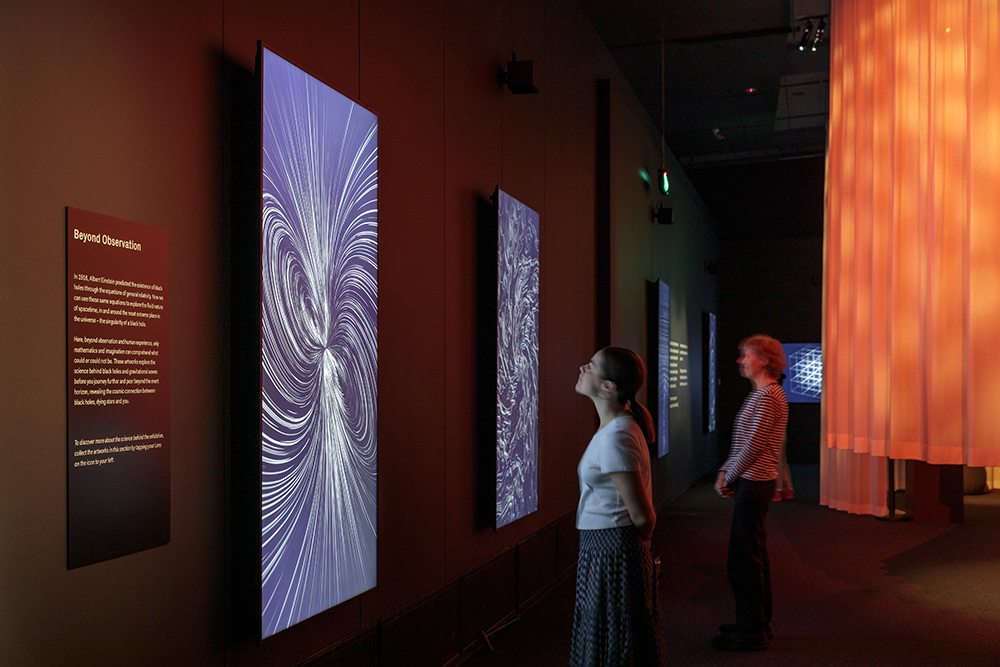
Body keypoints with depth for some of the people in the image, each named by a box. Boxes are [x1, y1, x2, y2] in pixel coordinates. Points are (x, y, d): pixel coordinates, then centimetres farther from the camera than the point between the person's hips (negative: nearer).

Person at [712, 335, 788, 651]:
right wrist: (725, 471, 7)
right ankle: (758, 622, 27)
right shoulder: (763, 393, 17)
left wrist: (729, 478, -10)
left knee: (743, 559, -4)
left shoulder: (767, 396, -16)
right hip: (756, 483, 10)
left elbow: (754, 445, -20)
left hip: (753, 485, -10)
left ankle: (751, 631, 4)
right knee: (754, 557, 17)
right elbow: (743, 443, 18)